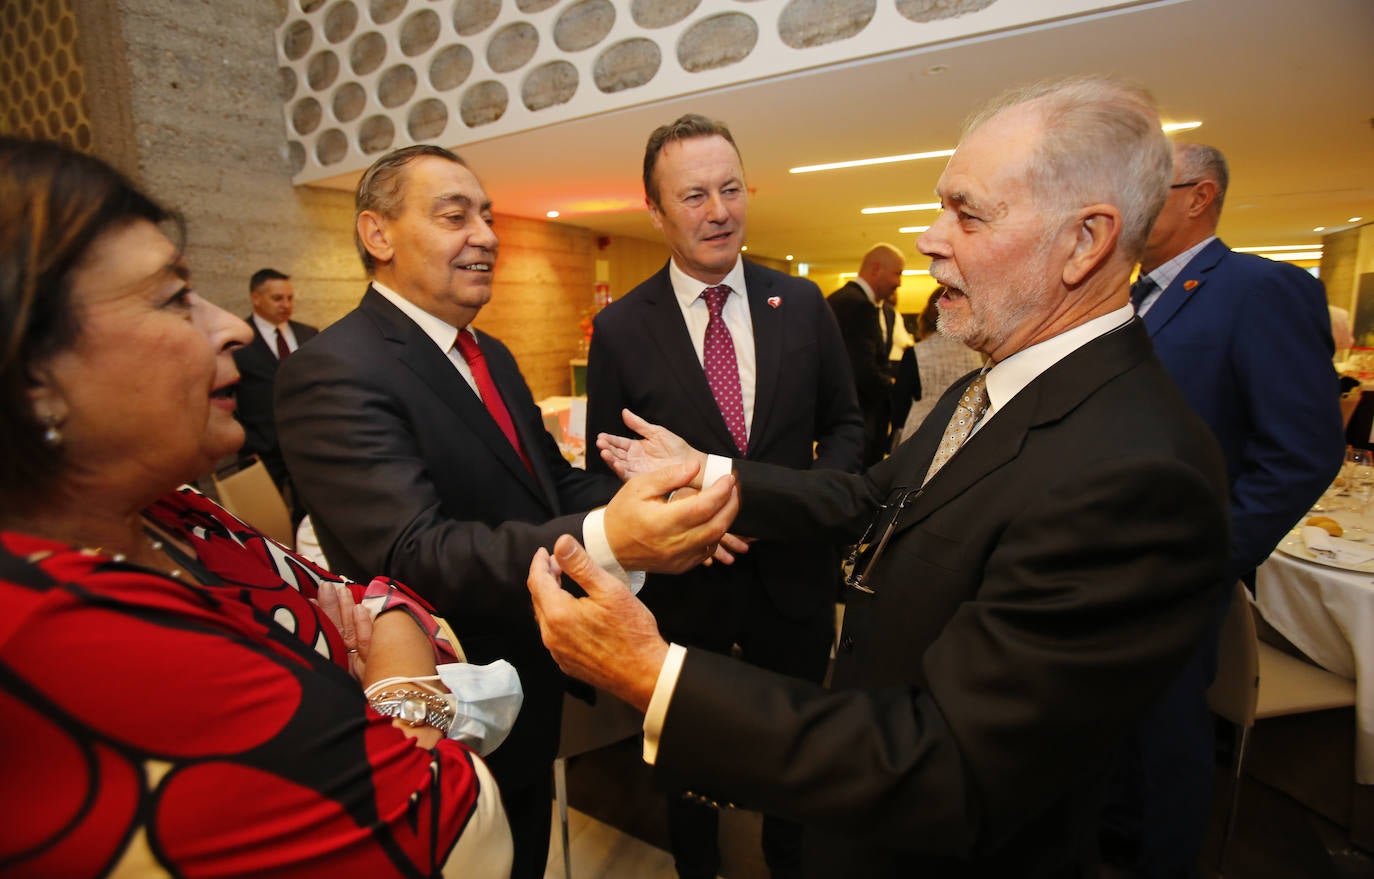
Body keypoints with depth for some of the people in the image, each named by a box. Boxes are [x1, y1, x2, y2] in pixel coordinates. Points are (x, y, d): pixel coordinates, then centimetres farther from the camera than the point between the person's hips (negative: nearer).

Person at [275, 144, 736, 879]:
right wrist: (604, 539, -48)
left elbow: (552, 480, 3)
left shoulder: (491, 356, 5)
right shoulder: (334, 373, -23)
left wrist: (657, 505, -16)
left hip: (529, 686, 7)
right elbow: (412, 553, -33)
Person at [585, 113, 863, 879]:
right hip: (684, 582, -1)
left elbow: (845, 424, 4)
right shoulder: (620, 329, -10)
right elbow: (605, 469, -4)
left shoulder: (802, 304, -3)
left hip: (794, 572, 2)